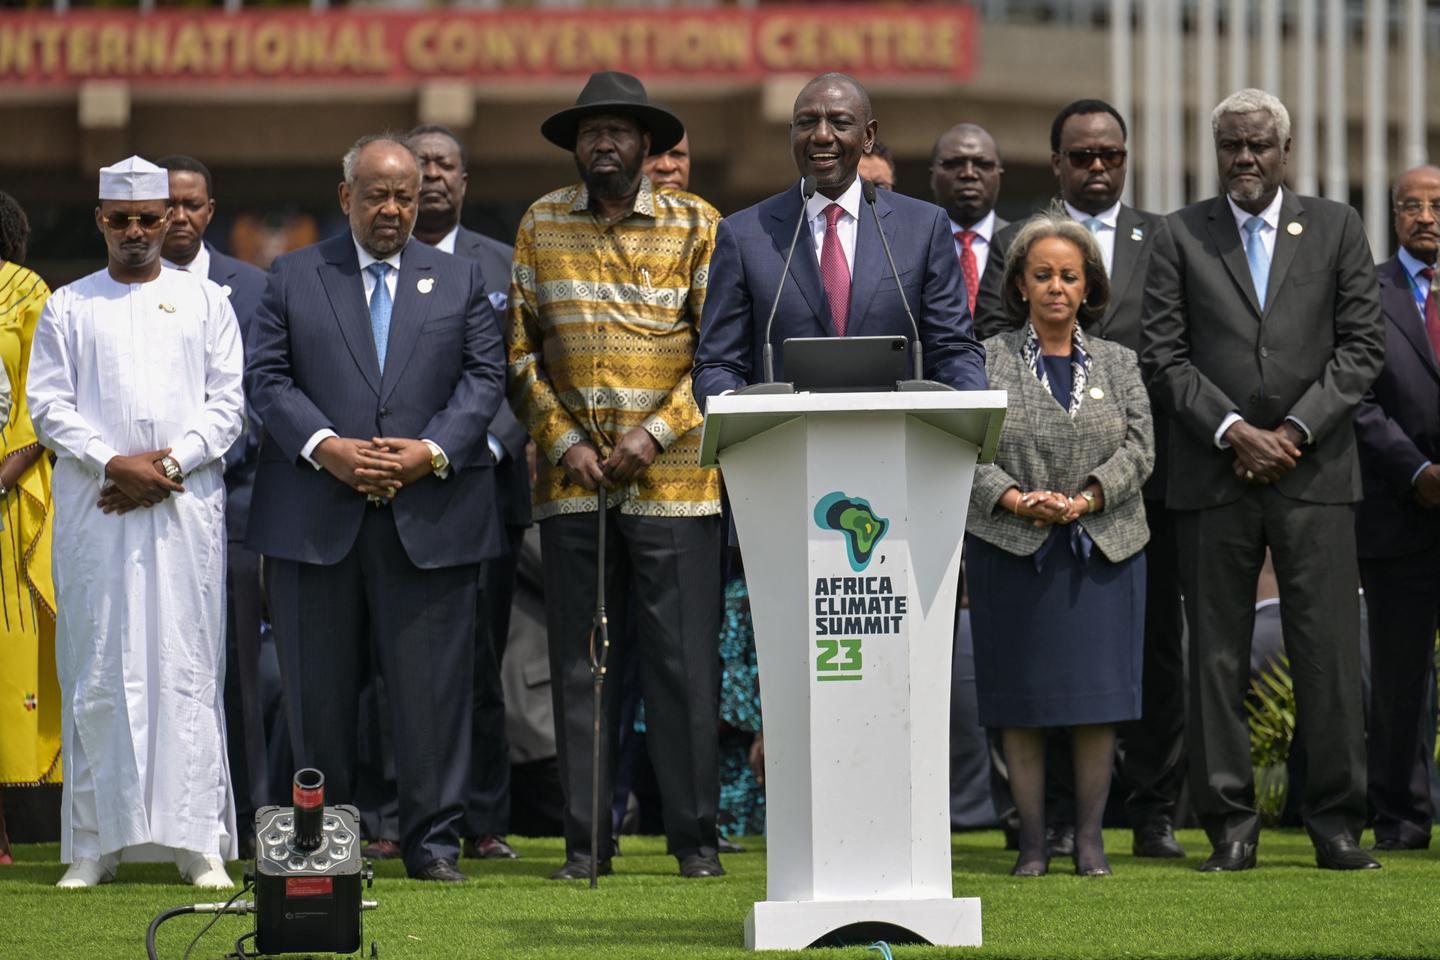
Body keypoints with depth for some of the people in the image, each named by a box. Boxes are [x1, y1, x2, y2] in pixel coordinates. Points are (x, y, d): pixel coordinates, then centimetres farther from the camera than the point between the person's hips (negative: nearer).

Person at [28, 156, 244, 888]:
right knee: (98, 669, -2)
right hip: (94, 511, 0)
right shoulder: (68, 307, 12)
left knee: (186, 665, -4)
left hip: (187, 507, 0)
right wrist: (115, 463, -10)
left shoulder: (205, 302, 13)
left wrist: (168, 463, -9)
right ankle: (99, 840, 1)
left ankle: (198, 841, -3)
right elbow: (48, 403, 4)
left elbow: (228, 403, 6)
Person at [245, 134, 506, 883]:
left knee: (431, 685, -2)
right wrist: (324, 447, -12)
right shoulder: (294, 277, 11)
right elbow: (267, 376, 3)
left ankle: (433, 840, 5)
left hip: (430, 512, 0)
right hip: (315, 515, 0)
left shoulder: (459, 280, 14)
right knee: (318, 688, 4)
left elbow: (484, 377, 6)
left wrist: (434, 451, -10)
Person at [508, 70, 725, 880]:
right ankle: (587, 838, 8)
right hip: (573, 480, 2)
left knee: (685, 661, -4)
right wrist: (563, 442, -2)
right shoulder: (542, 225, 10)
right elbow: (521, 348, 10)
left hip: (673, 477, -2)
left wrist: (656, 433, -10)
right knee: (580, 663, 3)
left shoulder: (696, 225, 3)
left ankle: (696, 835, 4)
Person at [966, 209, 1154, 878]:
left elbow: (1138, 447, 1)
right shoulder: (988, 361, 6)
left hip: (1103, 548, 1)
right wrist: (1017, 500, -18)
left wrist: (1087, 498, -15)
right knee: (1022, 698, -1)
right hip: (1010, 548, -1)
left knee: (1097, 695, -1)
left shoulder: (1118, 364, 12)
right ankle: (1032, 840, 6)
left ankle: (1089, 837, 6)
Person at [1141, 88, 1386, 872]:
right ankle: (1230, 826, 5)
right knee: (1216, 654, 0)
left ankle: (1336, 823, 2)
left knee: (1330, 652, -3)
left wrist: (1295, 430, -6)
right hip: (1213, 476, 0)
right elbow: (1162, 354, 3)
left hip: (1314, 470, 0)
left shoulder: (1335, 228, 9)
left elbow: (1362, 345, 4)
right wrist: (1231, 429, -9)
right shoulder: (1180, 236, 8)